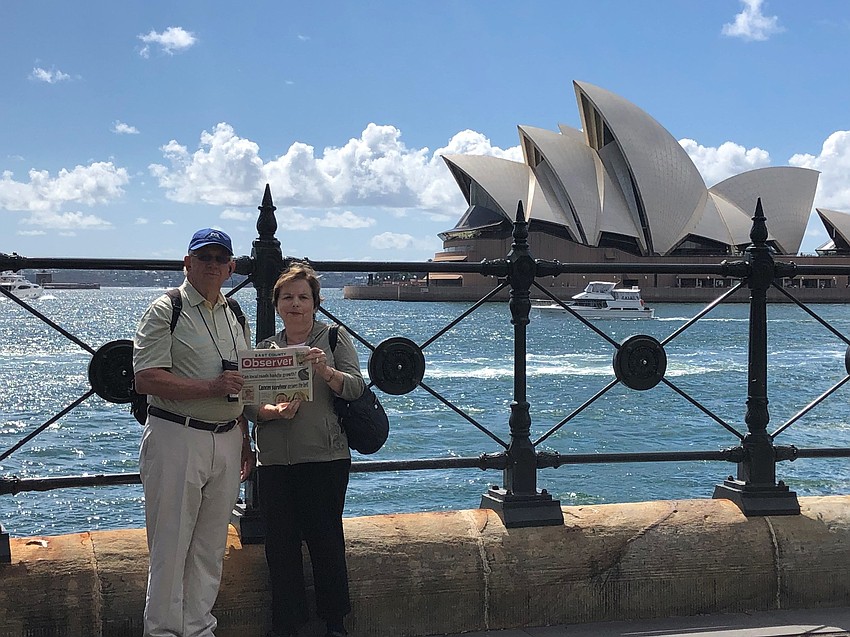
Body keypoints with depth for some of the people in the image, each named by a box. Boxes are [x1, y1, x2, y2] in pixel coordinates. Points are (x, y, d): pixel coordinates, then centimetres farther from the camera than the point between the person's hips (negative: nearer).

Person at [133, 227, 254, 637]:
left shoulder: (235, 316, 15)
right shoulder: (166, 311, -5)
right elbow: (145, 379, -15)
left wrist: (245, 441, 18)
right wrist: (211, 387, -21)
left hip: (226, 441, 6)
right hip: (176, 438, -6)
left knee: (211, 546, 11)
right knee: (170, 546, -1)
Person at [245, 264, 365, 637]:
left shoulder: (335, 338, 7)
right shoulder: (265, 348, 14)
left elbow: (356, 388, -3)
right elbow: (248, 403, 6)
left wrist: (326, 371, -21)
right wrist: (275, 412, -14)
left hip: (325, 458, -3)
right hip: (274, 462, 3)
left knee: (325, 540, 0)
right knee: (280, 544, 4)